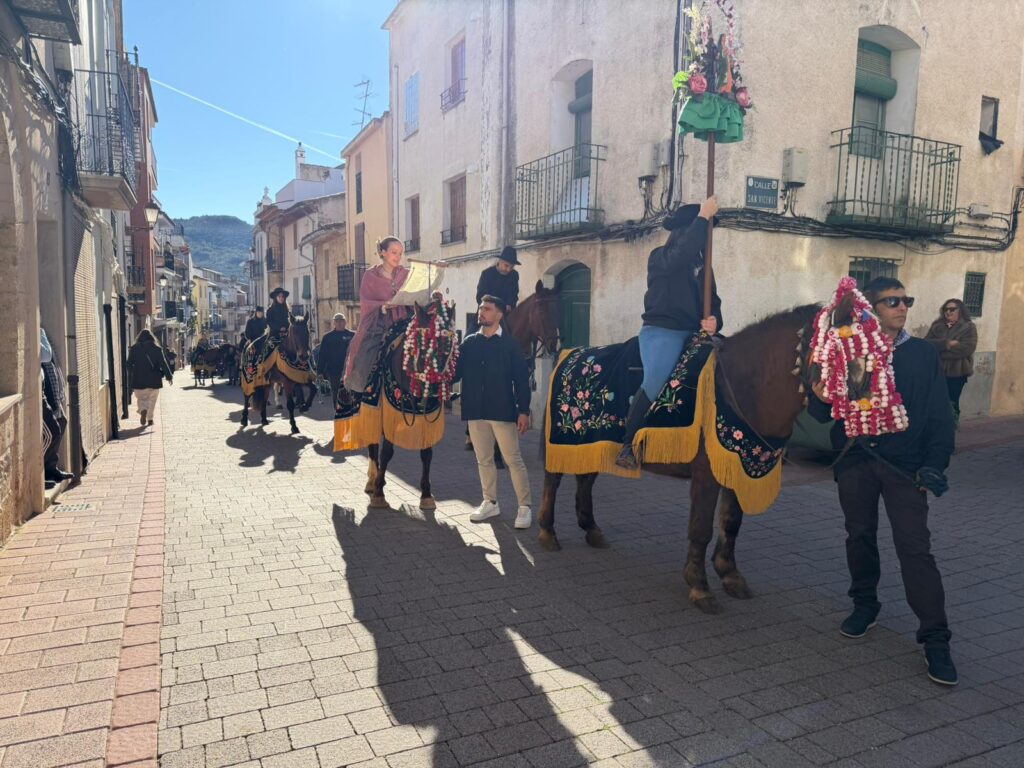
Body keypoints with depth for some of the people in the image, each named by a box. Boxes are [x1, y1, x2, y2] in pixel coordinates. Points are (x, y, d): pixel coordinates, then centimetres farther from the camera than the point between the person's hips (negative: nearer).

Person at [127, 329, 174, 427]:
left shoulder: (134, 348, 2)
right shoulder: (157, 348, -1)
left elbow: (130, 365, 5)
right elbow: (163, 363, -3)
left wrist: (130, 380, 14)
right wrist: (169, 376, 2)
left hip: (139, 379, 0)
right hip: (154, 379, 0)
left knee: (141, 398, 9)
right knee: (152, 399, 12)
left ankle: (143, 410, -21)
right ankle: (150, 418, 11)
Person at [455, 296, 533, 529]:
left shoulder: (510, 344, -2)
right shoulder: (469, 343, 8)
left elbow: (521, 379, -4)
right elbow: (456, 372, 7)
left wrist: (523, 411, -9)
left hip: (503, 411, -4)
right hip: (475, 411, 4)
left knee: (513, 460, 1)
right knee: (484, 460, 14)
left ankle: (525, 507, 11)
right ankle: (490, 503, 28)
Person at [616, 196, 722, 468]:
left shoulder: (701, 263, 20)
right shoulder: (660, 257, 1)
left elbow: (712, 299, 17)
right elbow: (682, 254, -22)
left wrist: (714, 320, -5)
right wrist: (703, 216, -15)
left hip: (693, 334, 7)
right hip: (661, 331, -7)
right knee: (654, 382, -26)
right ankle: (627, 444, -16)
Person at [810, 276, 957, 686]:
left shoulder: (924, 354, 4)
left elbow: (939, 417, 5)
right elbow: (821, 412, 1)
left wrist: (934, 464, -4)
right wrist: (820, 393, -22)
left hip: (904, 465, -1)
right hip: (855, 461, 1)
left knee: (915, 548, -5)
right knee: (860, 536, 14)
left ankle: (935, 638, 3)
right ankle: (865, 605, 34)